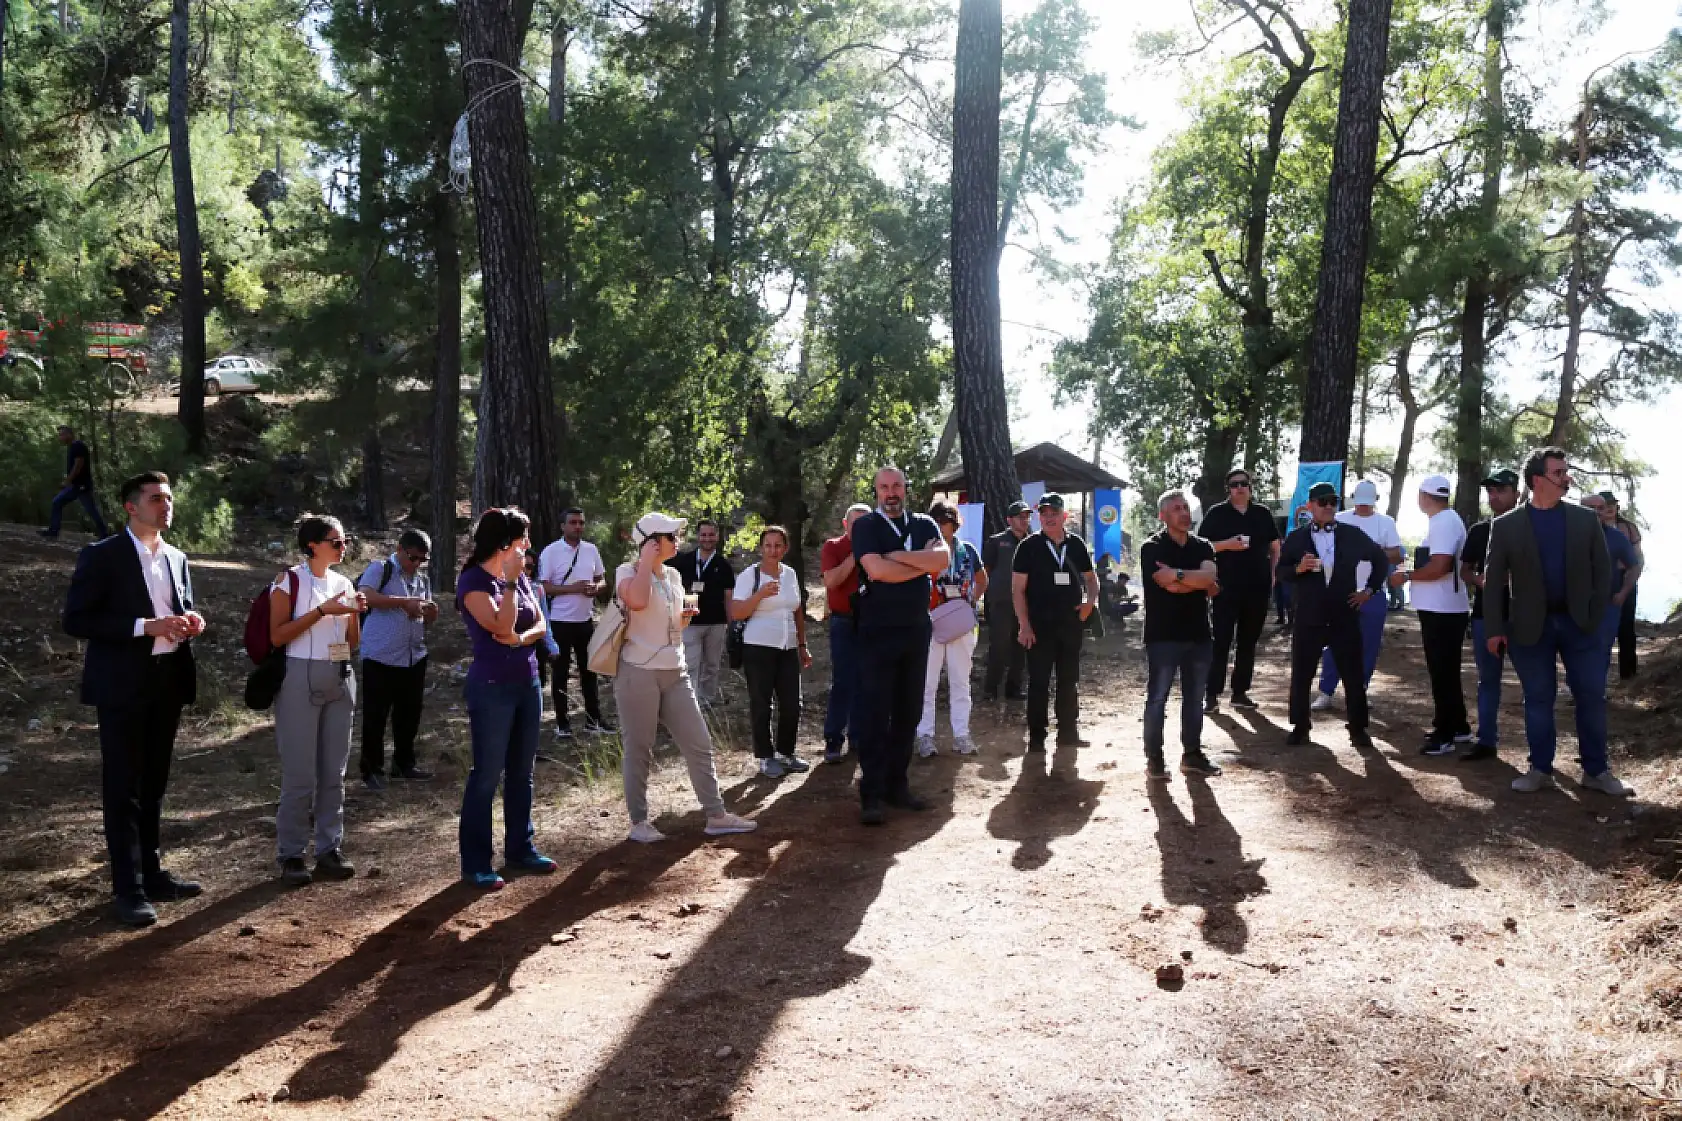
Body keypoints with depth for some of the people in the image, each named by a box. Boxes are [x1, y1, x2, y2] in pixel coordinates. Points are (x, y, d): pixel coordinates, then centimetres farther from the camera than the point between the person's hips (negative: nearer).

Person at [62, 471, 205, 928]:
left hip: (167, 681, 6)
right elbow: (75, 620, -14)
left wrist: (191, 623, -2)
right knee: (122, 788, 0)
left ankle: (151, 873, 25)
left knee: (153, 785, 15)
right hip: (122, 685, -6)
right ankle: (128, 888, 5)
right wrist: (145, 626, -22)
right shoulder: (101, 556, -8)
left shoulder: (177, 558, 11)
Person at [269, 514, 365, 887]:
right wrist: (322, 611, -17)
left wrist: (356, 614, -4)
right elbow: (276, 635, -13)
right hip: (301, 679, -6)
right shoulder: (290, 581, -5)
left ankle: (329, 850, 14)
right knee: (300, 773, -3)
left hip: (341, 680, 6)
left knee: (334, 771, 8)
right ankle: (290, 855, 6)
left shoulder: (345, 584, 11)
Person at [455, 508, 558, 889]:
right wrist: (510, 581, -20)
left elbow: (541, 625, 6)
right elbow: (501, 626, -21)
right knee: (487, 775, -3)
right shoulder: (473, 580, -12)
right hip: (491, 689, -7)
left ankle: (520, 849, 23)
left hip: (528, 684, 7)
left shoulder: (519, 577, 10)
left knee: (522, 773, 13)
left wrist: (521, 637, -14)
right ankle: (476, 863, 4)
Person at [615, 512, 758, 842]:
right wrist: (646, 561, -20)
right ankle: (639, 822, 13)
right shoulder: (627, 571, -9)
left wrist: (684, 618, 3)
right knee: (639, 750, 2)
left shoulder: (674, 576, 13)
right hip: (639, 673, -7)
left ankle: (716, 815, 13)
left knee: (699, 743, 6)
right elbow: (637, 602, -33)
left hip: (675, 673, 7)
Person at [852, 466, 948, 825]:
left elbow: (943, 559, -9)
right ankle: (871, 795, 0)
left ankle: (897, 785, 19)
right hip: (877, 633, -5)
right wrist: (924, 563, -8)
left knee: (908, 712, 9)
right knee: (876, 714, -4)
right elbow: (876, 569, -19)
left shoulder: (924, 524, 10)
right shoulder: (865, 526, -2)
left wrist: (897, 555, -15)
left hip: (916, 631, 5)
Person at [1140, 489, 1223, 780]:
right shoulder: (1152, 547, -5)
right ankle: (1154, 758, 6)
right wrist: (1198, 580, -8)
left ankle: (1192, 754, 21)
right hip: (1163, 635, -5)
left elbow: (1210, 580, -11)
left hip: (1198, 634, 5)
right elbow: (1169, 586, -19)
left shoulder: (1203, 547, 9)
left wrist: (1177, 574, -17)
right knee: (1157, 698, -1)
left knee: (1194, 699, 11)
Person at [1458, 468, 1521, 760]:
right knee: (1488, 679, 9)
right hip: (1485, 614, 4)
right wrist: (1478, 580, -8)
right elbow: (1465, 570, 14)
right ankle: (1486, 740, 16)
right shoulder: (1478, 531, 10)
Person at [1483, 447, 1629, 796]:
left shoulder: (1586, 519, 3)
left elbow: (1602, 571, 4)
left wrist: (1595, 618, -4)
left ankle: (1596, 771, 15)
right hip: (1530, 626, -1)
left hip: (1579, 623, 2)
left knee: (1592, 697, 3)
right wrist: (1494, 629, -6)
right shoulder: (1506, 525, -2)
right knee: (1538, 700, 6)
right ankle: (1541, 769, 16)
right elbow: (1494, 580, -1)